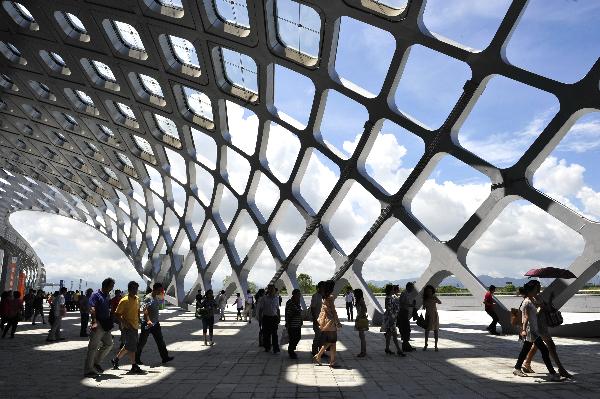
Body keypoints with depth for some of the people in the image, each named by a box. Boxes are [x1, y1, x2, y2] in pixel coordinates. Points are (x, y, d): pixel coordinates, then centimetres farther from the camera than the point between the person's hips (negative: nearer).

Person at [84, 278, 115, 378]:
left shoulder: (107, 296, 15)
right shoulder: (96, 295, -10)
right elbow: (92, 309, -22)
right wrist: (94, 322, -34)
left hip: (106, 325, 9)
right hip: (98, 325, -9)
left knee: (108, 344, 15)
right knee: (93, 347, -3)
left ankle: (96, 363, 28)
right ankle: (88, 370, 5)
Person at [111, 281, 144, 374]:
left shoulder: (137, 299, 8)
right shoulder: (124, 301, -14)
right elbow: (117, 314, -13)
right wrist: (125, 323, -21)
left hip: (135, 326, 8)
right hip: (127, 327, -8)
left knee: (128, 346, 16)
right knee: (131, 347, -7)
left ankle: (116, 359, 34)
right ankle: (134, 367, -1)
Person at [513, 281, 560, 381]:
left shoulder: (533, 300, 12)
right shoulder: (527, 302, -15)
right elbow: (526, 317, -20)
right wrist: (524, 330, -24)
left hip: (534, 329, 10)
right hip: (530, 330, -10)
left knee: (526, 349, 16)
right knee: (544, 350, -8)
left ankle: (517, 368, 25)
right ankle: (552, 373, -2)